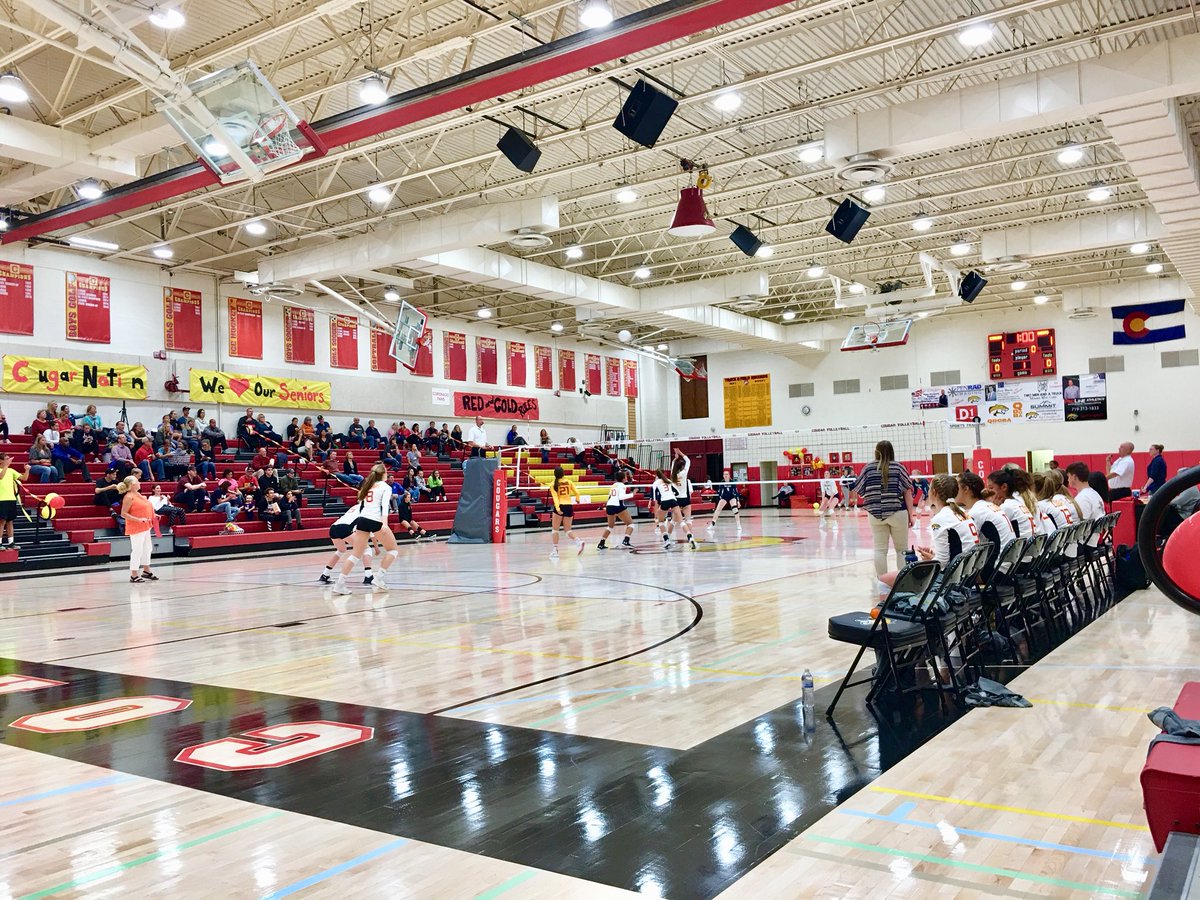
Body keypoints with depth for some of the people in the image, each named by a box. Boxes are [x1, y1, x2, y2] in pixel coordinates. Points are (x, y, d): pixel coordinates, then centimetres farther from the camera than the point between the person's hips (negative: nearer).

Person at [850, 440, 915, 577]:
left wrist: (851, 494, 30)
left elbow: (857, 491, 7)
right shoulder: (898, 467, -1)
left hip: (876, 514, 1)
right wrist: (910, 515, 2)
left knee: (880, 550, 7)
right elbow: (907, 492, -2)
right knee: (902, 549, 9)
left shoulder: (868, 468, 2)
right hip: (898, 513, -1)